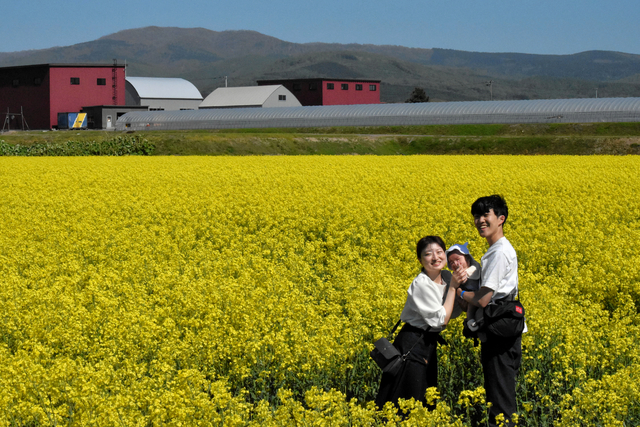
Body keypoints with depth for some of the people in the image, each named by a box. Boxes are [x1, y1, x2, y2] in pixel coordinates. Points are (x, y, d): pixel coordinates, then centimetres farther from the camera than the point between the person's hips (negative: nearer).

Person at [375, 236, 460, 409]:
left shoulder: (446, 277, 3)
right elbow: (442, 320, -21)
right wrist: (452, 287, -19)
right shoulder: (422, 284, -22)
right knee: (407, 402, -6)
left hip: (428, 344, 9)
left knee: (426, 400, 15)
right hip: (412, 346, -9)